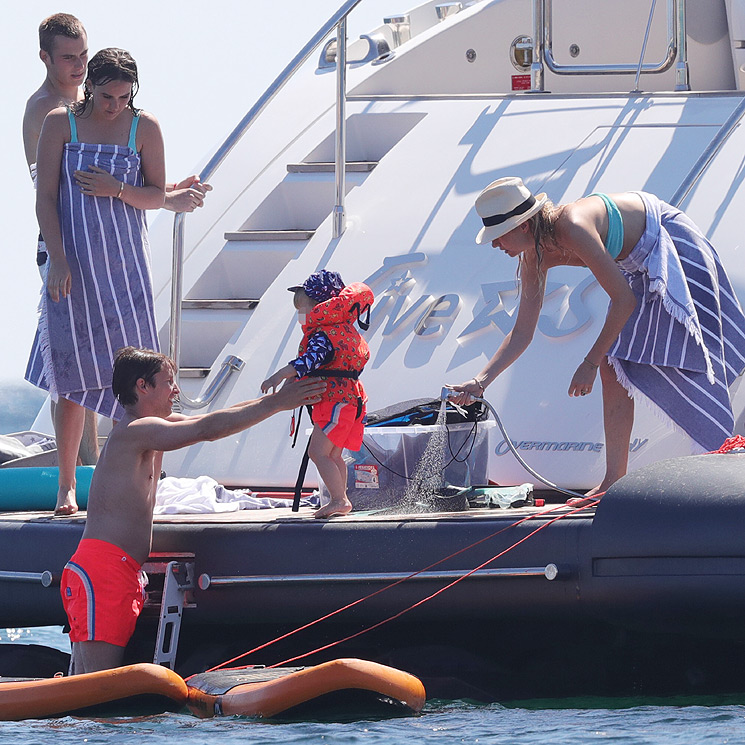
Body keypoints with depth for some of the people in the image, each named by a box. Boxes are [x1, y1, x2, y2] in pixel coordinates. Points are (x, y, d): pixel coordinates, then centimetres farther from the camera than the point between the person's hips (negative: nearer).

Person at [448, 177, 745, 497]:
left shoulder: (573, 230, -34)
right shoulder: (534, 259, -8)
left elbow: (624, 299, -29)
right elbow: (521, 333, -1)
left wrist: (590, 363, -23)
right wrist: (480, 382, -10)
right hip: (638, 265, 8)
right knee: (613, 369, 0)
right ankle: (614, 480, 2)